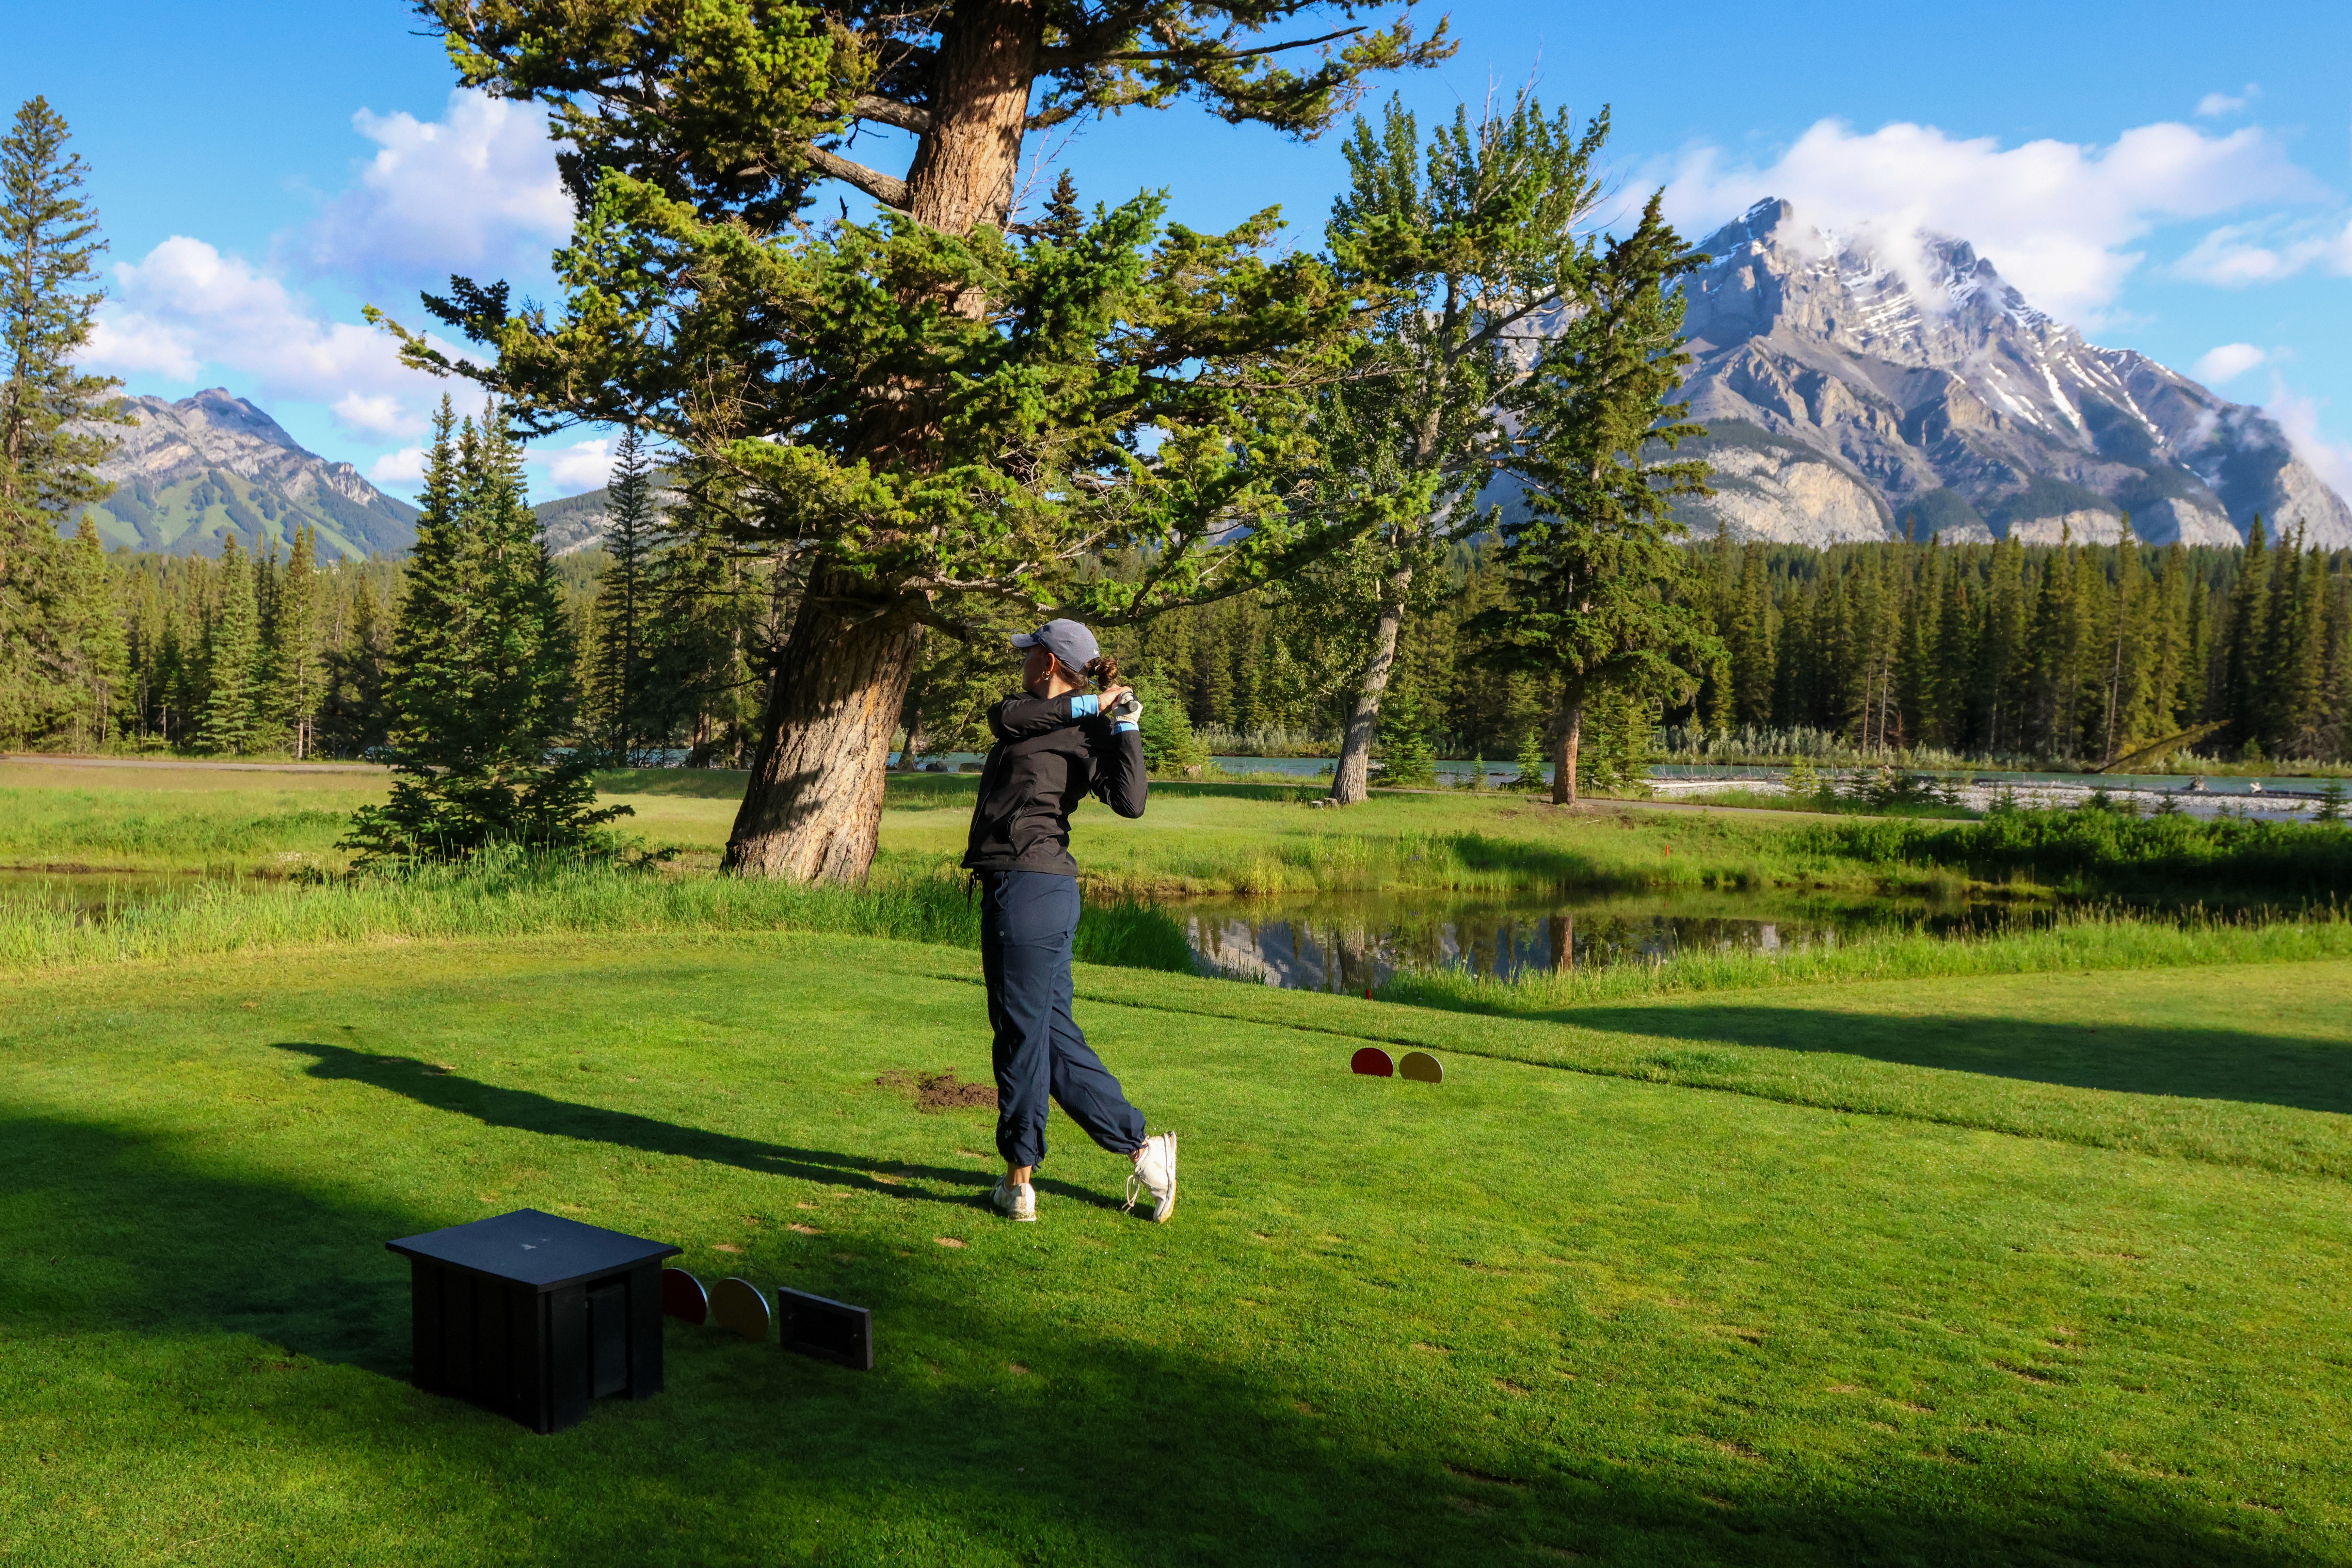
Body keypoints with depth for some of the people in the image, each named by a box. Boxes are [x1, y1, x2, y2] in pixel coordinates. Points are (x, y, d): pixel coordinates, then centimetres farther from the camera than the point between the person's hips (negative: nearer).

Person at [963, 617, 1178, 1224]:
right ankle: (1142, 1147, 17)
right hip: (1013, 890, 9)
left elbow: (1130, 803, -21)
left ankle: (1019, 1180, 11)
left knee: (1023, 1034, 0)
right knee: (1052, 1035, 12)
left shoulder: (1089, 735, -6)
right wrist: (1090, 706, -8)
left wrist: (1124, 721, -16)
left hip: (1029, 889, -9)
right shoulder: (1034, 715, 15)